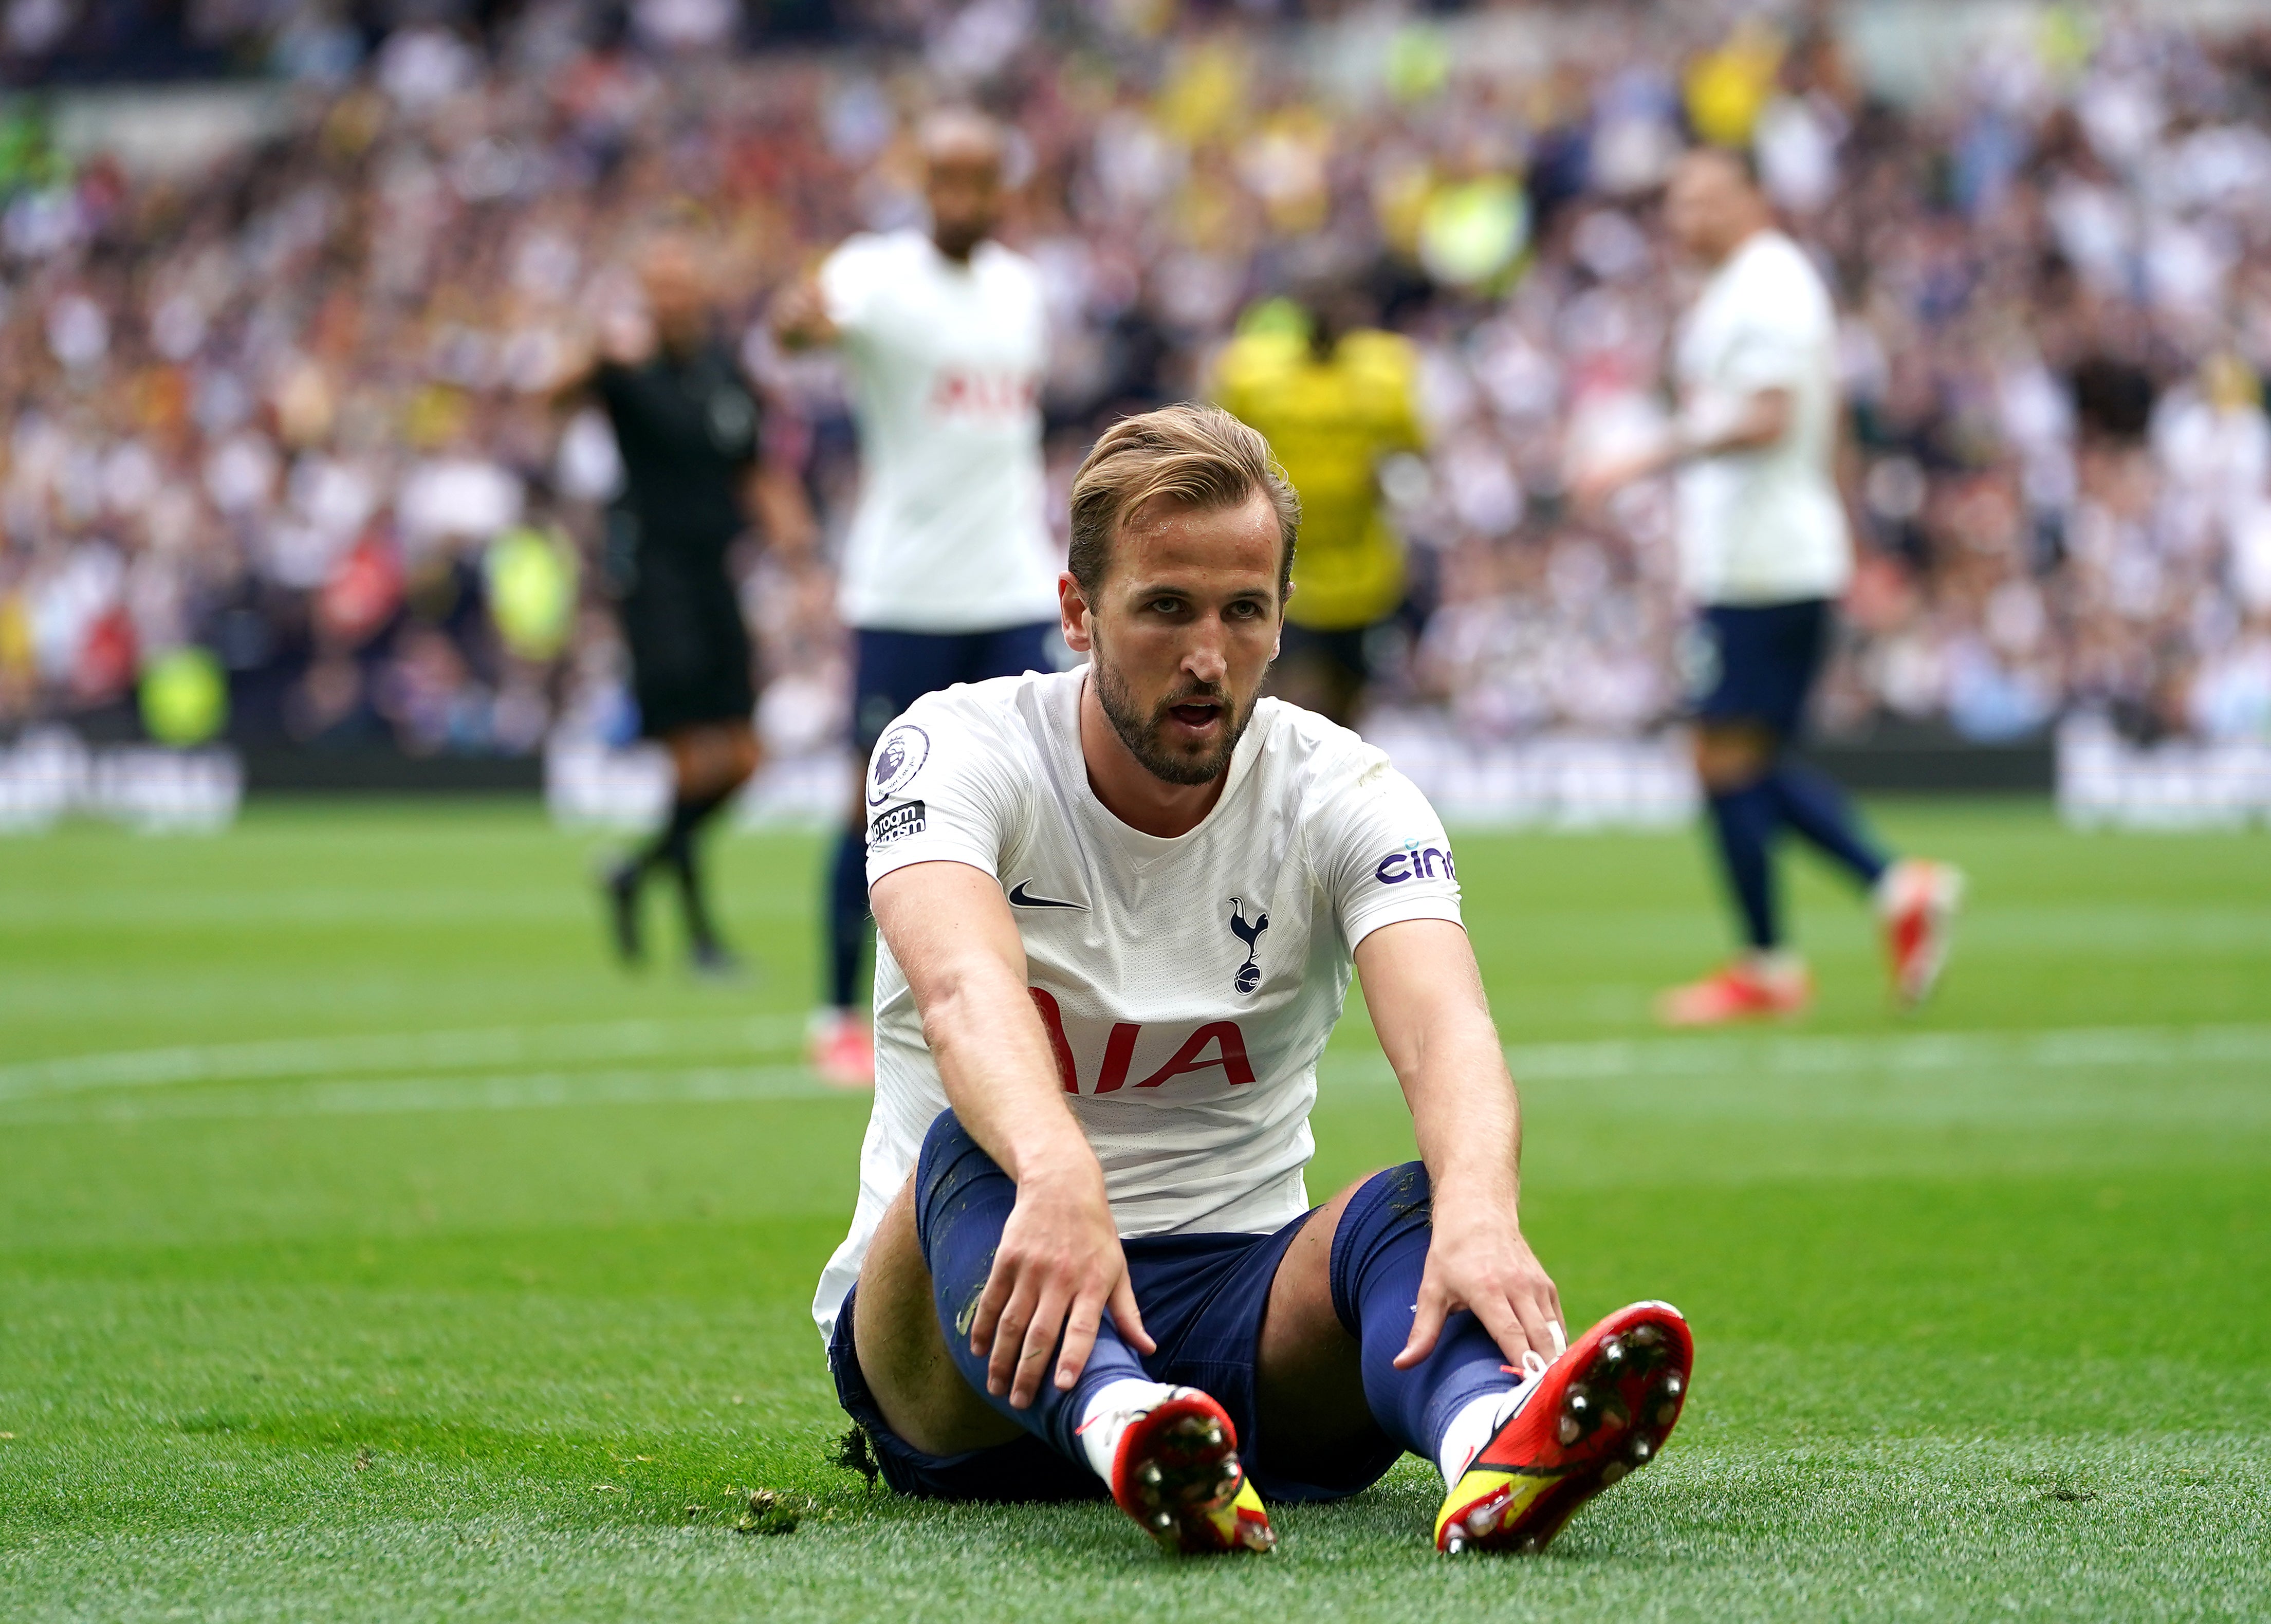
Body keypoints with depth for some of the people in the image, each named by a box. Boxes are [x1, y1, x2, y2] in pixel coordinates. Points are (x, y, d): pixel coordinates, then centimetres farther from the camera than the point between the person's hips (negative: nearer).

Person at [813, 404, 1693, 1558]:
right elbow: (963, 985, -31)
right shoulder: (952, 749, -9)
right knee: (976, 1151, -34)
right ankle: (1123, 1428, -68)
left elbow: (1442, 1027, -23)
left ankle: (1489, 1436, -66)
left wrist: (1479, 1215, -47)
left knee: (1420, 1205, -29)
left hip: (1234, 1307, 2)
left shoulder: (1342, 794, -3)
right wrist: (1059, 1178, -53)